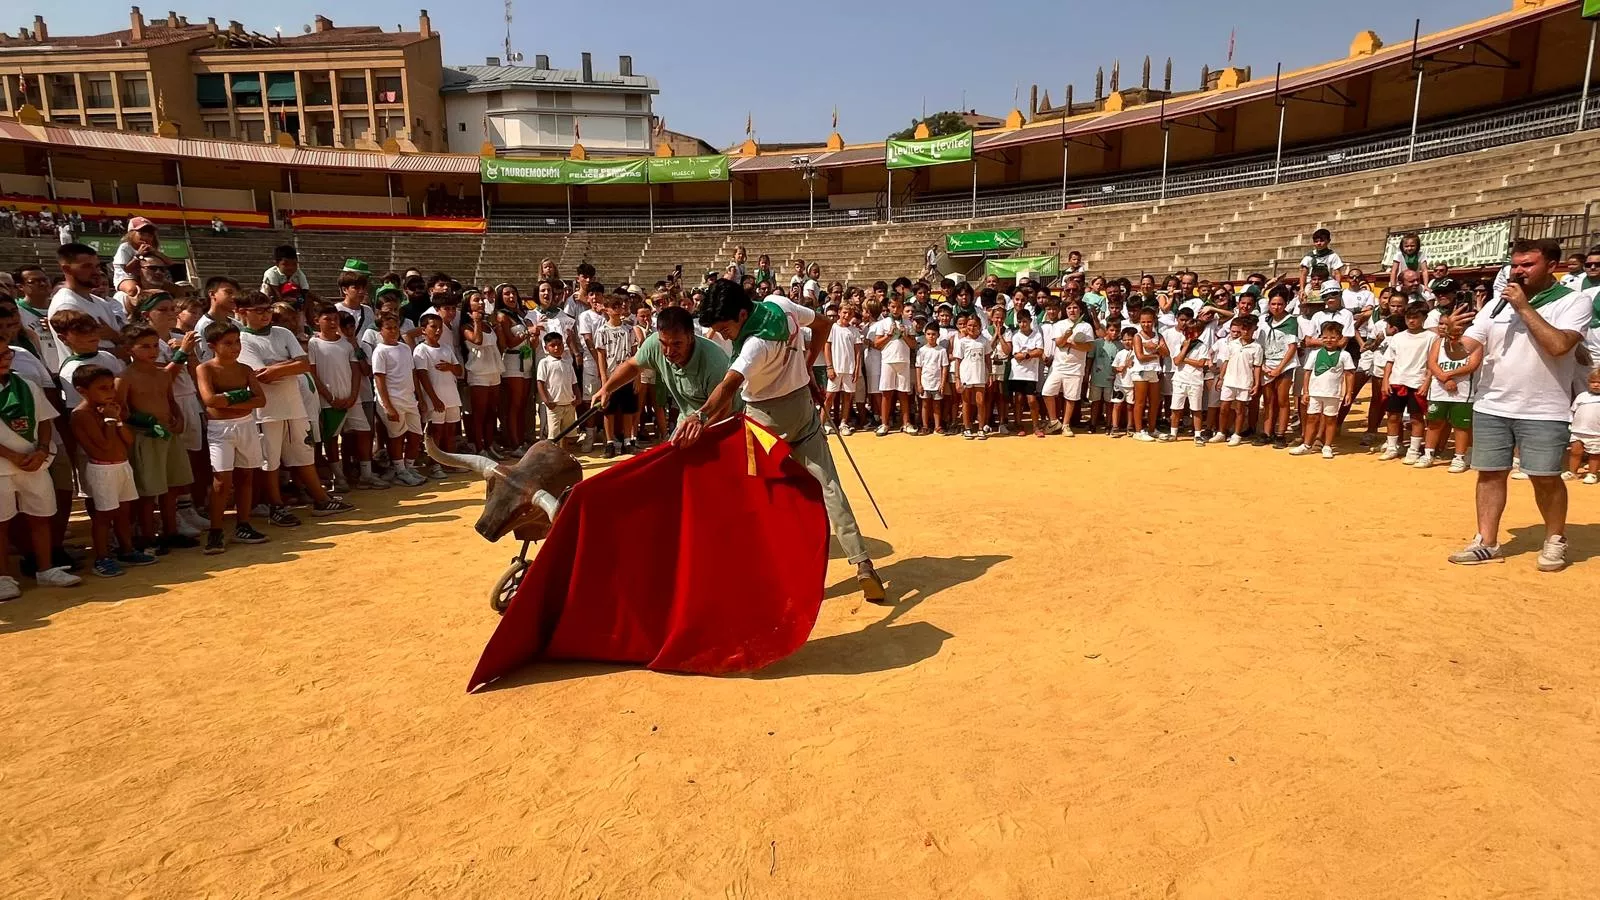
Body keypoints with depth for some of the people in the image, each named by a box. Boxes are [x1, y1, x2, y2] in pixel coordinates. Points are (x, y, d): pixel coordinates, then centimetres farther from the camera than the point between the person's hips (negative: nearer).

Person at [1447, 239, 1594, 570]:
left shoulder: (1574, 302, -4)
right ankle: (1486, 542, 14)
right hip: (1491, 408, 3)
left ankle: (1555, 541, 22)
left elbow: (1559, 345, -21)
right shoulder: (1496, 304, 6)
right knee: (1490, 474, 6)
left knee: (1546, 478, 2)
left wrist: (1524, 308, -18)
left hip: (1544, 412, -3)